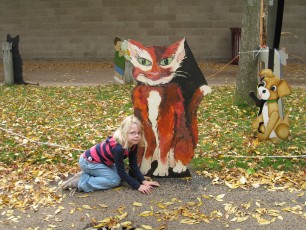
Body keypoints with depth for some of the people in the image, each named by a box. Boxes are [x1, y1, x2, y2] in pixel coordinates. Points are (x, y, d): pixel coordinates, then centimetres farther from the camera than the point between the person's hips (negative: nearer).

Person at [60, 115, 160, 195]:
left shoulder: (133, 144, -9)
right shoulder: (118, 148, -33)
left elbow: (133, 165, -1)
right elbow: (122, 172, -26)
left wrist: (143, 181, -9)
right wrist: (138, 186, -23)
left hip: (96, 159, 9)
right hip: (88, 161, -9)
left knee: (118, 174, 5)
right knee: (115, 180, -13)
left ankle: (87, 174, 10)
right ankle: (80, 182, -10)